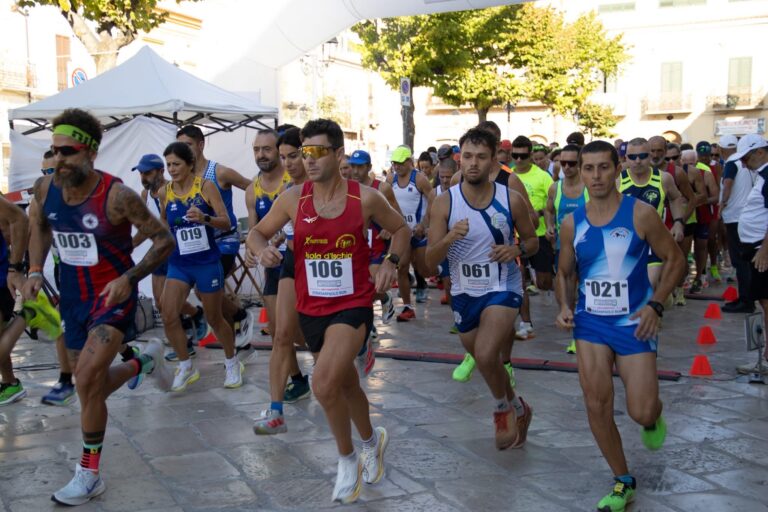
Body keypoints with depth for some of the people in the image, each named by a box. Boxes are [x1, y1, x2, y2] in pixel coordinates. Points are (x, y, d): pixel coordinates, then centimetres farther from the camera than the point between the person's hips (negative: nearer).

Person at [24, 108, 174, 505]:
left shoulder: (116, 195, -23)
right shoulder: (45, 188, -7)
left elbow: (164, 240, -16)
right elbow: (38, 225, 16)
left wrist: (129, 278, -26)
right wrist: (35, 270, 2)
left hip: (113, 296, -6)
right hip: (72, 297, 6)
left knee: (86, 380, -20)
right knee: (94, 386, 16)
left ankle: (89, 475, -2)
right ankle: (146, 360, 49)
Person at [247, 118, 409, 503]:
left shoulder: (365, 198, -9)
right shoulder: (293, 199, -5)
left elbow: (401, 229, 7)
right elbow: (257, 232, 6)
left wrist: (391, 262, -10)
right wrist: (261, 250, -17)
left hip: (353, 306, -4)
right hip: (311, 309, 4)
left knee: (324, 384, -22)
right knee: (345, 384, 20)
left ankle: (348, 459, 3)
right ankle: (372, 440, 49)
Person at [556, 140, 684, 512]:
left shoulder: (641, 214, -11)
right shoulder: (572, 223, 0)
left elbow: (674, 259, -3)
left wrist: (655, 305, -14)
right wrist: (565, 307, -4)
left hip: (634, 323, -3)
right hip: (590, 324, 3)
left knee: (641, 411, -5)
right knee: (597, 406, -2)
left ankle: (653, 419, 37)